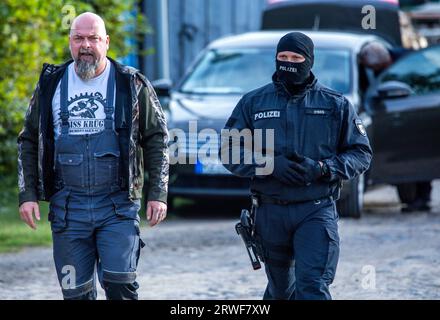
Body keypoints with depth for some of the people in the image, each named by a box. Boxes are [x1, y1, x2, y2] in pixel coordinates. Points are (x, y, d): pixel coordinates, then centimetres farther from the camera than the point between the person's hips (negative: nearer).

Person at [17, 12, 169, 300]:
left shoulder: (132, 84, 3)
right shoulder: (51, 84, 8)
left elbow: (157, 139, 6)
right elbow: (29, 142, 13)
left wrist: (158, 194, -1)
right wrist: (27, 194, 4)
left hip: (118, 204, -2)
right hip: (68, 208, 2)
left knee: (120, 282, -14)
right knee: (76, 291, 4)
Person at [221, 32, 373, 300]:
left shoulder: (336, 105, 4)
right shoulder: (253, 103, 6)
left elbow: (361, 154, 4)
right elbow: (230, 152, 2)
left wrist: (321, 169, -14)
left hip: (317, 210, -2)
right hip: (271, 214, 2)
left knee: (312, 286, -17)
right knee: (280, 288, 15)